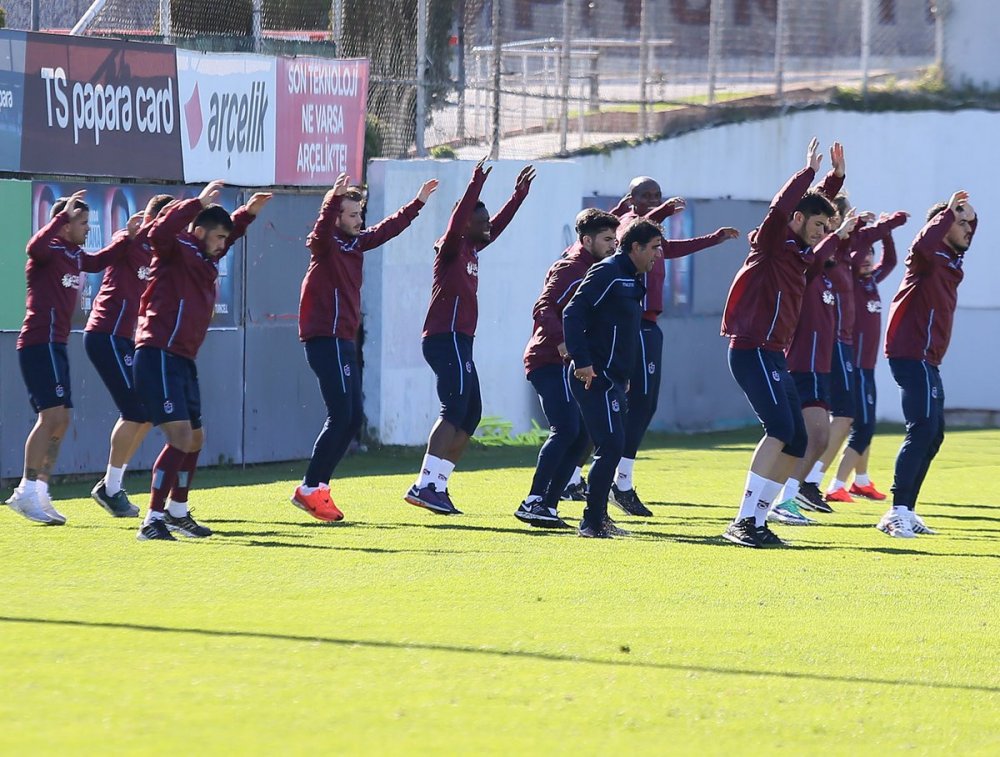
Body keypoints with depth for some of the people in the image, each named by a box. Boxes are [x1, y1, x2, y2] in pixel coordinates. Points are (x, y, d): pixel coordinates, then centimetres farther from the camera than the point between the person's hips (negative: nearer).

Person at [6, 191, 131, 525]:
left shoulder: (74, 256, 16)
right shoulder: (49, 252, -11)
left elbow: (99, 262, 36)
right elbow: (35, 246, -36)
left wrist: (127, 237, 25)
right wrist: (64, 214, -32)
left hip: (56, 345, 10)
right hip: (39, 343, -10)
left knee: (60, 420, 10)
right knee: (52, 415, -16)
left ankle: (39, 492, 13)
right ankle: (27, 493, -16)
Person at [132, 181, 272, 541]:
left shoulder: (205, 260, 18)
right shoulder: (177, 251, -7)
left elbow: (226, 236, 42)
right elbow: (159, 233, -32)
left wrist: (247, 213, 34)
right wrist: (198, 203, -31)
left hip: (183, 361, 10)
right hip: (158, 357, -10)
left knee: (195, 438, 21)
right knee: (180, 437, -18)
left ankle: (177, 512, 37)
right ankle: (153, 521, -18)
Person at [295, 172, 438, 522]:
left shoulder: (356, 242, 14)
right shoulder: (326, 245, -10)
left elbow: (389, 228, 29)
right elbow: (321, 231, -34)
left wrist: (419, 202, 37)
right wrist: (335, 199, -49)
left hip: (344, 341, 9)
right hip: (326, 339, -9)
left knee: (352, 420, 8)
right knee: (340, 417, -13)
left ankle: (317, 487, 11)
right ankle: (310, 489, -10)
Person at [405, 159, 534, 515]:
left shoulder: (471, 249, 17)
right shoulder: (451, 249, -7)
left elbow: (497, 227, 32)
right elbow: (455, 224, -27)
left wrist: (519, 195, 35)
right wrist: (475, 187, -32)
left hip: (458, 343, 10)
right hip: (446, 339, -10)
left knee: (471, 414, 10)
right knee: (455, 411, -18)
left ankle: (437, 485, 10)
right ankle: (425, 485, -26)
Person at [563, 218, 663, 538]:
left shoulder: (633, 280, 18)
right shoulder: (608, 272, -12)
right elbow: (573, 313, -19)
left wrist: (624, 377, 21)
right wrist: (582, 362, -25)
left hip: (613, 380, 10)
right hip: (596, 377, -10)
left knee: (611, 448, 13)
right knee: (611, 446, -14)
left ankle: (598, 518, 20)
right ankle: (592, 521, -11)